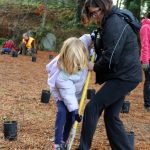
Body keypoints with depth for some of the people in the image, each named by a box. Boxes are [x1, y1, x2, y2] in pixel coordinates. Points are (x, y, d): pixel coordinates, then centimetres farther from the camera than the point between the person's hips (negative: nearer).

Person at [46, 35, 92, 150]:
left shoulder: (80, 53, -31)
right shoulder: (62, 76, -44)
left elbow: (84, 40, -10)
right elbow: (68, 94, -41)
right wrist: (74, 110, -44)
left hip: (77, 92, 5)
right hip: (62, 94, -5)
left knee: (70, 115, 4)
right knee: (63, 112, -24)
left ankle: (64, 141, 21)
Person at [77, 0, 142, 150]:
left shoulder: (115, 24, -16)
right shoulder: (109, 22, 16)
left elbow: (111, 57, -21)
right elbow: (105, 51, 18)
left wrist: (95, 67, -6)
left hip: (125, 76, -10)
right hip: (123, 75, 10)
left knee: (92, 108, -9)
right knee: (111, 115, 12)